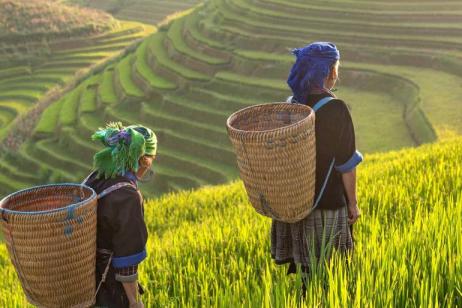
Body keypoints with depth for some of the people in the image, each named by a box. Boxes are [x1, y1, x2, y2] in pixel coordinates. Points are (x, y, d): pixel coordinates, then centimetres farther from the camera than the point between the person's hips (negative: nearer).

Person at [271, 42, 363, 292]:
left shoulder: (290, 105, -2)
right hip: (328, 201, -6)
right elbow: (346, 164, -15)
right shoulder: (335, 109, -19)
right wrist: (353, 203, -5)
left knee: (304, 262, 18)